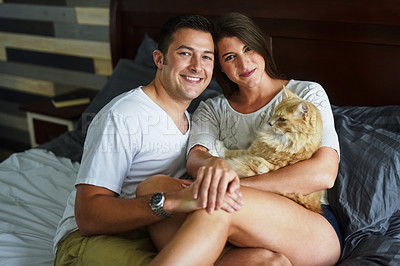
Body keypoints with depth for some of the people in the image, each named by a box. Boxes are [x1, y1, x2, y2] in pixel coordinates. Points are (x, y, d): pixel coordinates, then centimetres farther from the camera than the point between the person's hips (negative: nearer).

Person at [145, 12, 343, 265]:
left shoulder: (307, 94, 7)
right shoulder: (212, 110, 17)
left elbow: (324, 174, -8)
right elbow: (195, 158, -5)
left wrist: (237, 185, -19)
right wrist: (214, 164, -33)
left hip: (315, 225, -2)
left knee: (218, 207, -35)